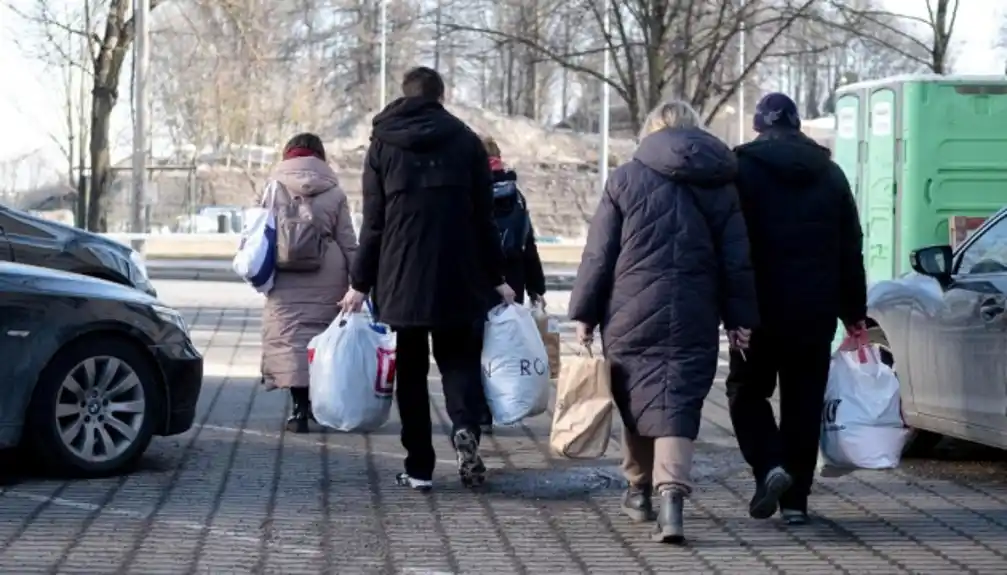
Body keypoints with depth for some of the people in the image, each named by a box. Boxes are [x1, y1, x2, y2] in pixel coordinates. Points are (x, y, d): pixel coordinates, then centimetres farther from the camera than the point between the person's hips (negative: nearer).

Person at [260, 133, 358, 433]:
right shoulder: (333, 193, 5)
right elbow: (348, 242, 5)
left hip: (286, 279, -1)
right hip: (327, 278, 1)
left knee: (290, 335, -1)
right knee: (323, 335, 12)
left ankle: (300, 405, -9)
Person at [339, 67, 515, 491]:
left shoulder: (383, 144, 4)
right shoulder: (465, 141, 3)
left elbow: (373, 222, 2)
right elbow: (484, 218, 3)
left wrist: (361, 282, 7)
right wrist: (495, 277, 9)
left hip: (401, 278, 0)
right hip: (459, 280, 0)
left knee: (410, 371, 8)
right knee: (459, 358, 9)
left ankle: (419, 467, 5)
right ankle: (465, 426, -20)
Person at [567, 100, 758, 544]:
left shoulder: (626, 178, 2)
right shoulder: (722, 186, 9)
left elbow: (599, 254, 0)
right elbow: (737, 260, 7)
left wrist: (584, 313, 5)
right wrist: (740, 318, 11)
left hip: (633, 316, -1)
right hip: (695, 321, 1)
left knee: (639, 401, 12)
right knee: (679, 406, -3)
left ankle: (640, 489, 26)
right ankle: (671, 493, -22)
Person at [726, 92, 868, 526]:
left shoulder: (743, 169, -4)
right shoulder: (829, 173, 9)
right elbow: (851, 249, 11)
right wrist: (854, 310, 16)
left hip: (760, 309, -3)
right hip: (816, 311, 3)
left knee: (747, 391, 11)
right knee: (804, 401, 8)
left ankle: (769, 466, -11)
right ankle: (796, 498, 7)